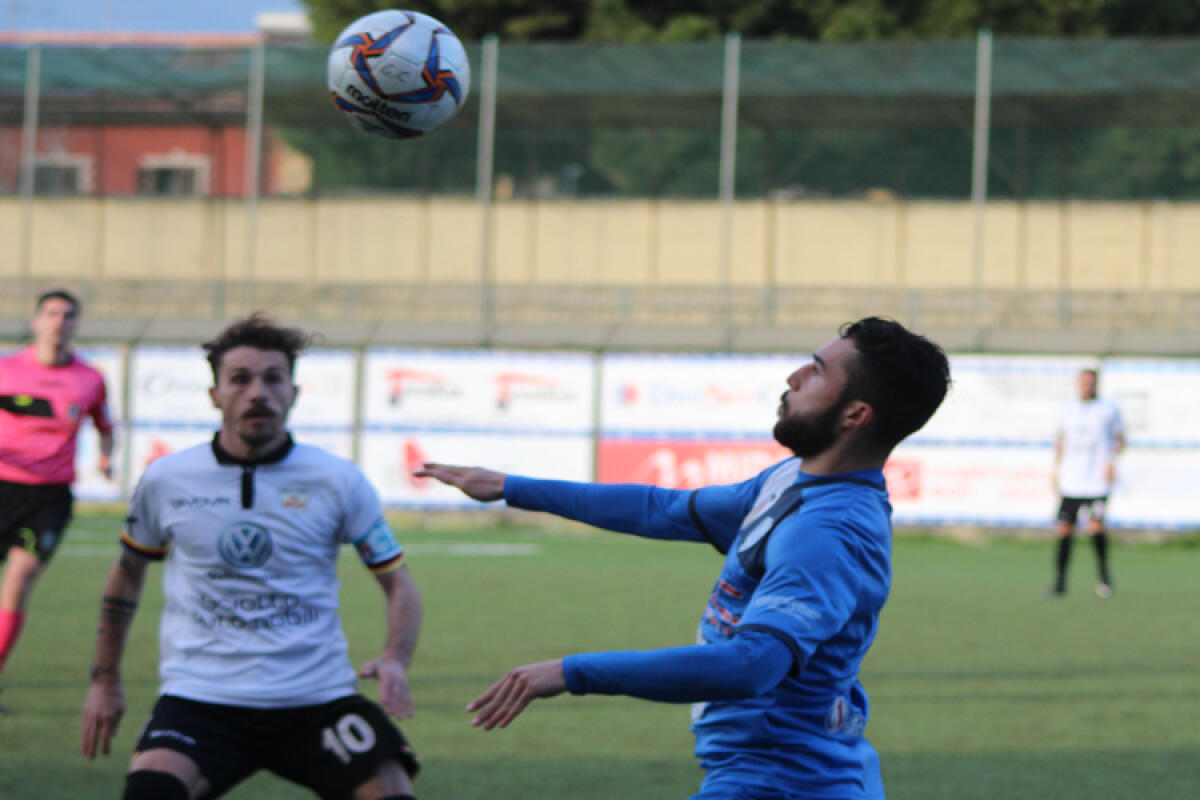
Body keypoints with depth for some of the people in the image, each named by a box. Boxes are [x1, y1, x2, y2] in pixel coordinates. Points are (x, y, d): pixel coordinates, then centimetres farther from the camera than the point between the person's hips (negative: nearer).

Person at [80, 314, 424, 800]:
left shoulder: (337, 482, 3)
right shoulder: (165, 481, 5)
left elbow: (399, 584, 8)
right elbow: (127, 572, 22)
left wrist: (395, 660, -11)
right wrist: (105, 679, 22)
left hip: (317, 699, 1)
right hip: (200, 699, -1)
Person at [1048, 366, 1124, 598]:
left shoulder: (1109, 409, 3)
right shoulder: (1068, 407, 11)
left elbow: (1120, 439, 10)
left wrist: (1113, 460, -7)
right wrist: (1056, 469, 16)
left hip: (1098, 481, -3)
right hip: (1070, 481, 3)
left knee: (1095, 525, -17)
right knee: (1065, 529, -2)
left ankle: (1103, 573, 6)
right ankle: (1059, 582, 8)